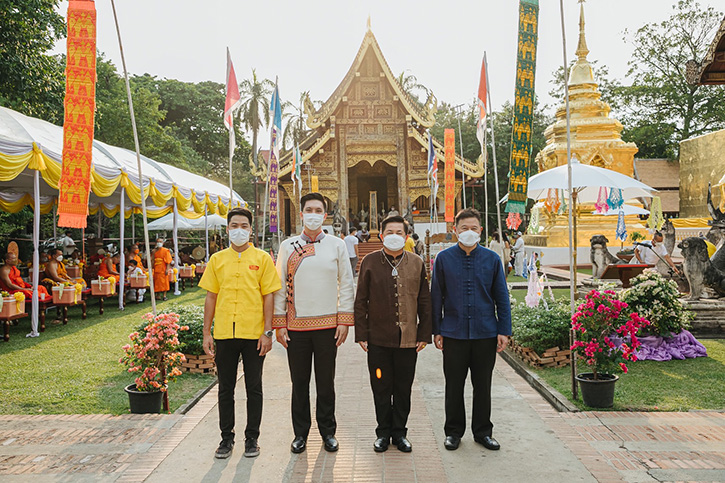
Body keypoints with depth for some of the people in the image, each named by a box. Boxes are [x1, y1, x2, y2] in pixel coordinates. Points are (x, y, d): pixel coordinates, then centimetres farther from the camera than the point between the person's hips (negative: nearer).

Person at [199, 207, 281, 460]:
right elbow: (211, 297, 9)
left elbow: (268, 296, -1)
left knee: (254, 388, 8)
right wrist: (206, 333, 4)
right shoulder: (217, 259, 7)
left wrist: (268, 332, -7)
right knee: (225, 389, 11)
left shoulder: (262, 258, 1)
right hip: (224, 334, 2)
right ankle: (226, 438, 25)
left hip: (254, 334, -2)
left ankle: (252, 438, 22)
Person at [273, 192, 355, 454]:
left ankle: (328, 432, 26)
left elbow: (346, 285, 2)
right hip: (296, 325, 1)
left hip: (328, 324, 0)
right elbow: (280, 287, 4)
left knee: (326, 381, 10)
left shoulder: (337, 245, 2)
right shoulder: (287, 246, 3)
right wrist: (279, 324, -1)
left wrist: (344, 321, -4)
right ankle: (300, 433, 25)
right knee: (299, 382, 10)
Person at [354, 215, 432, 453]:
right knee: (381, 388, 8)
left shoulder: (417, 264, 5)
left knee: (403, 389, 10)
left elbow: (424, 302, 8)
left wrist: (424, 334, 4)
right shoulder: (370, 262, 0)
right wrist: (361, 334, -2)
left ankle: (399, 432, 26)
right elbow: (361, 301, 1)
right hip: (378, 338, -1)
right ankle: (383, 432, 24)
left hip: (408, 338, 1)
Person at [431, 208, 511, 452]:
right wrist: (436, 330, 2)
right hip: (453, 333, -1)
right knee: (454, 385, 8)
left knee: (483, 385, 11)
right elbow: (436, 296, 4)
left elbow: (502, 297, 6)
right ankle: (454, 431, 25)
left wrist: (504, 331, 1)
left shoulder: (492, 259, 3)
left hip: (486, 332, 1)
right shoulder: (443, 258, 1)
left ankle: (483, 431, 27)